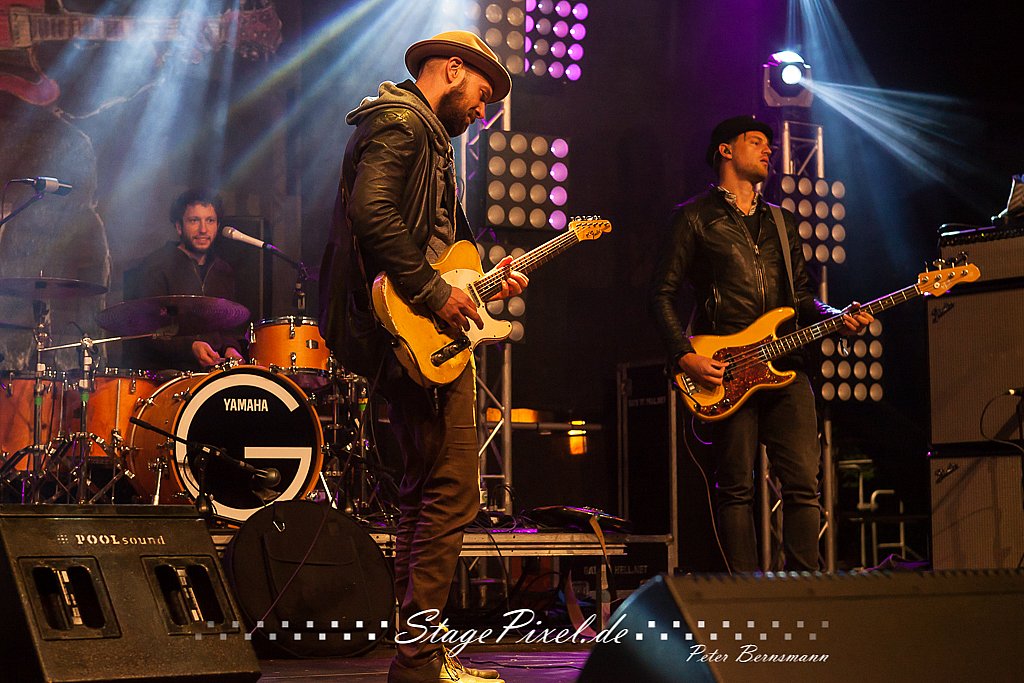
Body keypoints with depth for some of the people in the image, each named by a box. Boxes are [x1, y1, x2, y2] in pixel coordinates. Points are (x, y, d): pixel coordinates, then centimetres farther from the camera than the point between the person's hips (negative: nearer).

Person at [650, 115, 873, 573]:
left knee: (803, 483, -3)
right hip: (724, 373, -5)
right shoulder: (695, 217, 5)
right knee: (737, 489, -2)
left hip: (785, 367, 5)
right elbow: (663, 294, 0)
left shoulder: (781, 222, 22)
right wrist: (684, 357, -11)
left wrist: (837, 319, 2)